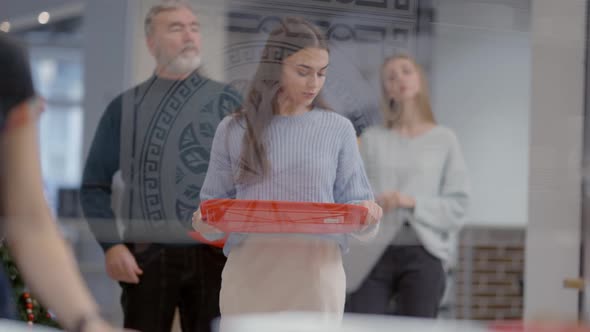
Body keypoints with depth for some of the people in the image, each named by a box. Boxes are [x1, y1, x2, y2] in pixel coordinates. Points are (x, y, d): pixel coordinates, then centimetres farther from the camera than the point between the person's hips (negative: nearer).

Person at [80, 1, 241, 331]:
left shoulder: (228, 103, 8)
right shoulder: (126, 107, 5)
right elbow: (96, 185, 4)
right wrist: (112, 244, -8)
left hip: (214, 255, 1)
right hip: (145, 257, -1)